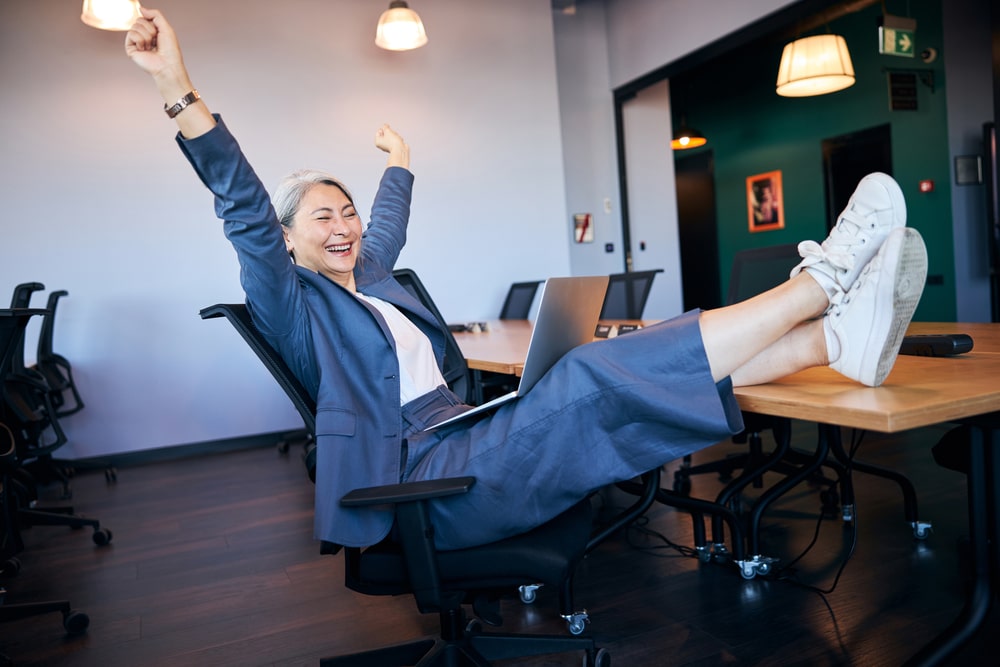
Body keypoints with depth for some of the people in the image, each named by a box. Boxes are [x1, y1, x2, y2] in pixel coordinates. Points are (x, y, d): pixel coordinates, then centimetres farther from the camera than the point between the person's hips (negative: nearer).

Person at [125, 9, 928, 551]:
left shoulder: (367, 277, 22)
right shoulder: (292, 302, 0)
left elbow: (388, 224, 41)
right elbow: (247, 215, -15)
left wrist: (399, 163, 59)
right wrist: (182, 95, -26)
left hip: (470, 438, 9)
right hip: (431, 475, -9)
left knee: (667, 356, -7)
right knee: (599, 376, -26)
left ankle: (845, 335, -15)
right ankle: (824, 279, -21)